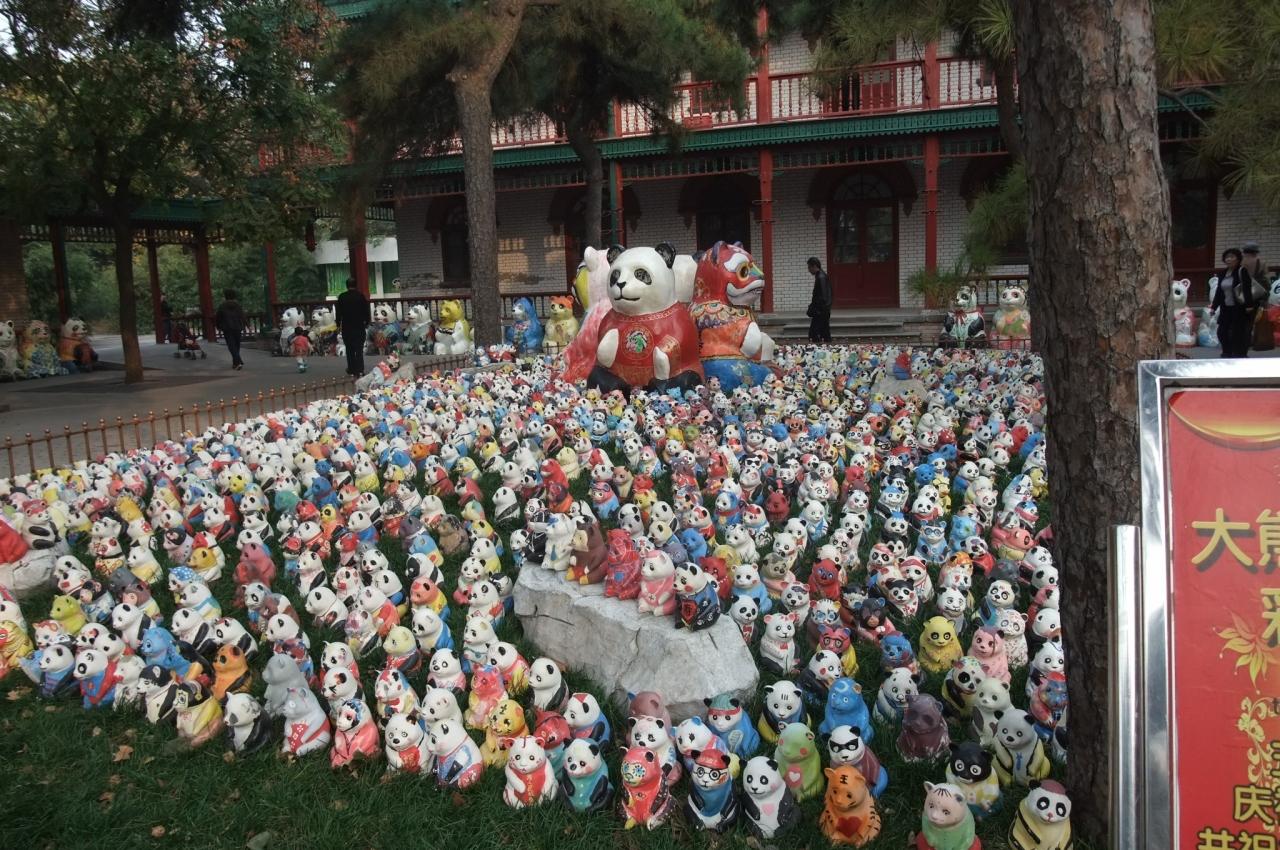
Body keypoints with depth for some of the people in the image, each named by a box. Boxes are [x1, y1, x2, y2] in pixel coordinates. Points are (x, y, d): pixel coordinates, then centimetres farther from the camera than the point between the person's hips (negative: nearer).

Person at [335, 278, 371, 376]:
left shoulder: (342, 297, -3)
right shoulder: (361, 296, -3)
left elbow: (339, 312, 0)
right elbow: (366, 311, 1)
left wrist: (338, 325, 8)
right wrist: (367, 323, 12)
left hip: (347, 327, 0)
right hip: (359, 326, 0)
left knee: (350, 350, 7)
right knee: (359, 349, 3)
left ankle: (352, 371, 8)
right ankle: (360, 370, -3)